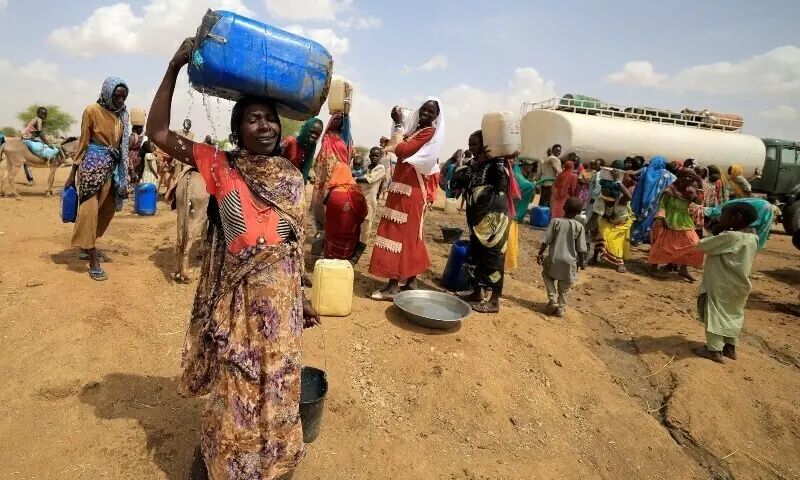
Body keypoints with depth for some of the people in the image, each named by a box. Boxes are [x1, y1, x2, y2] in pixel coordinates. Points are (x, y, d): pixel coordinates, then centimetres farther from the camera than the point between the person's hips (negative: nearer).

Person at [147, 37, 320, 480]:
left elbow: (297, 243, 7)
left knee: (274, 384, 17)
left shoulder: (293, 178, 3)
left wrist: (301, 299, 11)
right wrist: (175, 68, -13)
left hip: (280, 296, 2)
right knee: (232, 385, 14)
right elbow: (157, 132, -7)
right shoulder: (220, 166, -3)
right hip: (235, 295, -2)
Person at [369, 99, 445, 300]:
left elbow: (401, 150, -19)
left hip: (411, 190, -10)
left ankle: (393, 285, -6)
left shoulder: (430, 132, -11)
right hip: (403, 187, 10)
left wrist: (398, 124, -6)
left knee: (399, 233, -9)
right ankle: (410, 281, 21)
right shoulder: (415, 130, 17)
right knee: (408, 234, 12)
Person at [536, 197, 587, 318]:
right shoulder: (579, 226, -5)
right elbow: (581, 248, -3)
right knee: (565, 288, 16)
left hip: (554, 259, -1)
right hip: (570, 261, 1)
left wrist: (540, 254, 3)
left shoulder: (555, 221, -8)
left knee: (547, 274, 26)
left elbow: (546, 241, -8)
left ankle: (552, 298, 13)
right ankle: (561, 308, 19)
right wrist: (582, 261, 10)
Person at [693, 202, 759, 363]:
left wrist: (716, 233, -5)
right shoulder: (752, 238, 2)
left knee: (715, 314, 4)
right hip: (740, 285, 8)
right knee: (733, 314, 20)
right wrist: (720, 233, -1)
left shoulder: (730, 236, -25)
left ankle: (715, 350, 12)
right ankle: (730, 347, 32)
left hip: (721, 285, -8)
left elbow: (702, 246, -20)